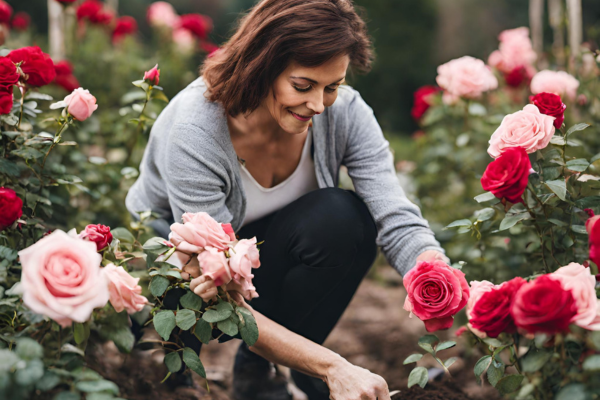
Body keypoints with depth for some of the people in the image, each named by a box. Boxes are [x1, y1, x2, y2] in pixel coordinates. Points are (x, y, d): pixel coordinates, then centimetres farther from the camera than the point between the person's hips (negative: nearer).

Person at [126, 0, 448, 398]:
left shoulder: (345, 111, -20)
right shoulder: (195, 132, -33)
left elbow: (398, 221, -27)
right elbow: (218, 296, -35)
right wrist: (332, 367, -42)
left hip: (264, 251, 4)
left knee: (345, 218, -27)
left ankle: (258, 366, -7)